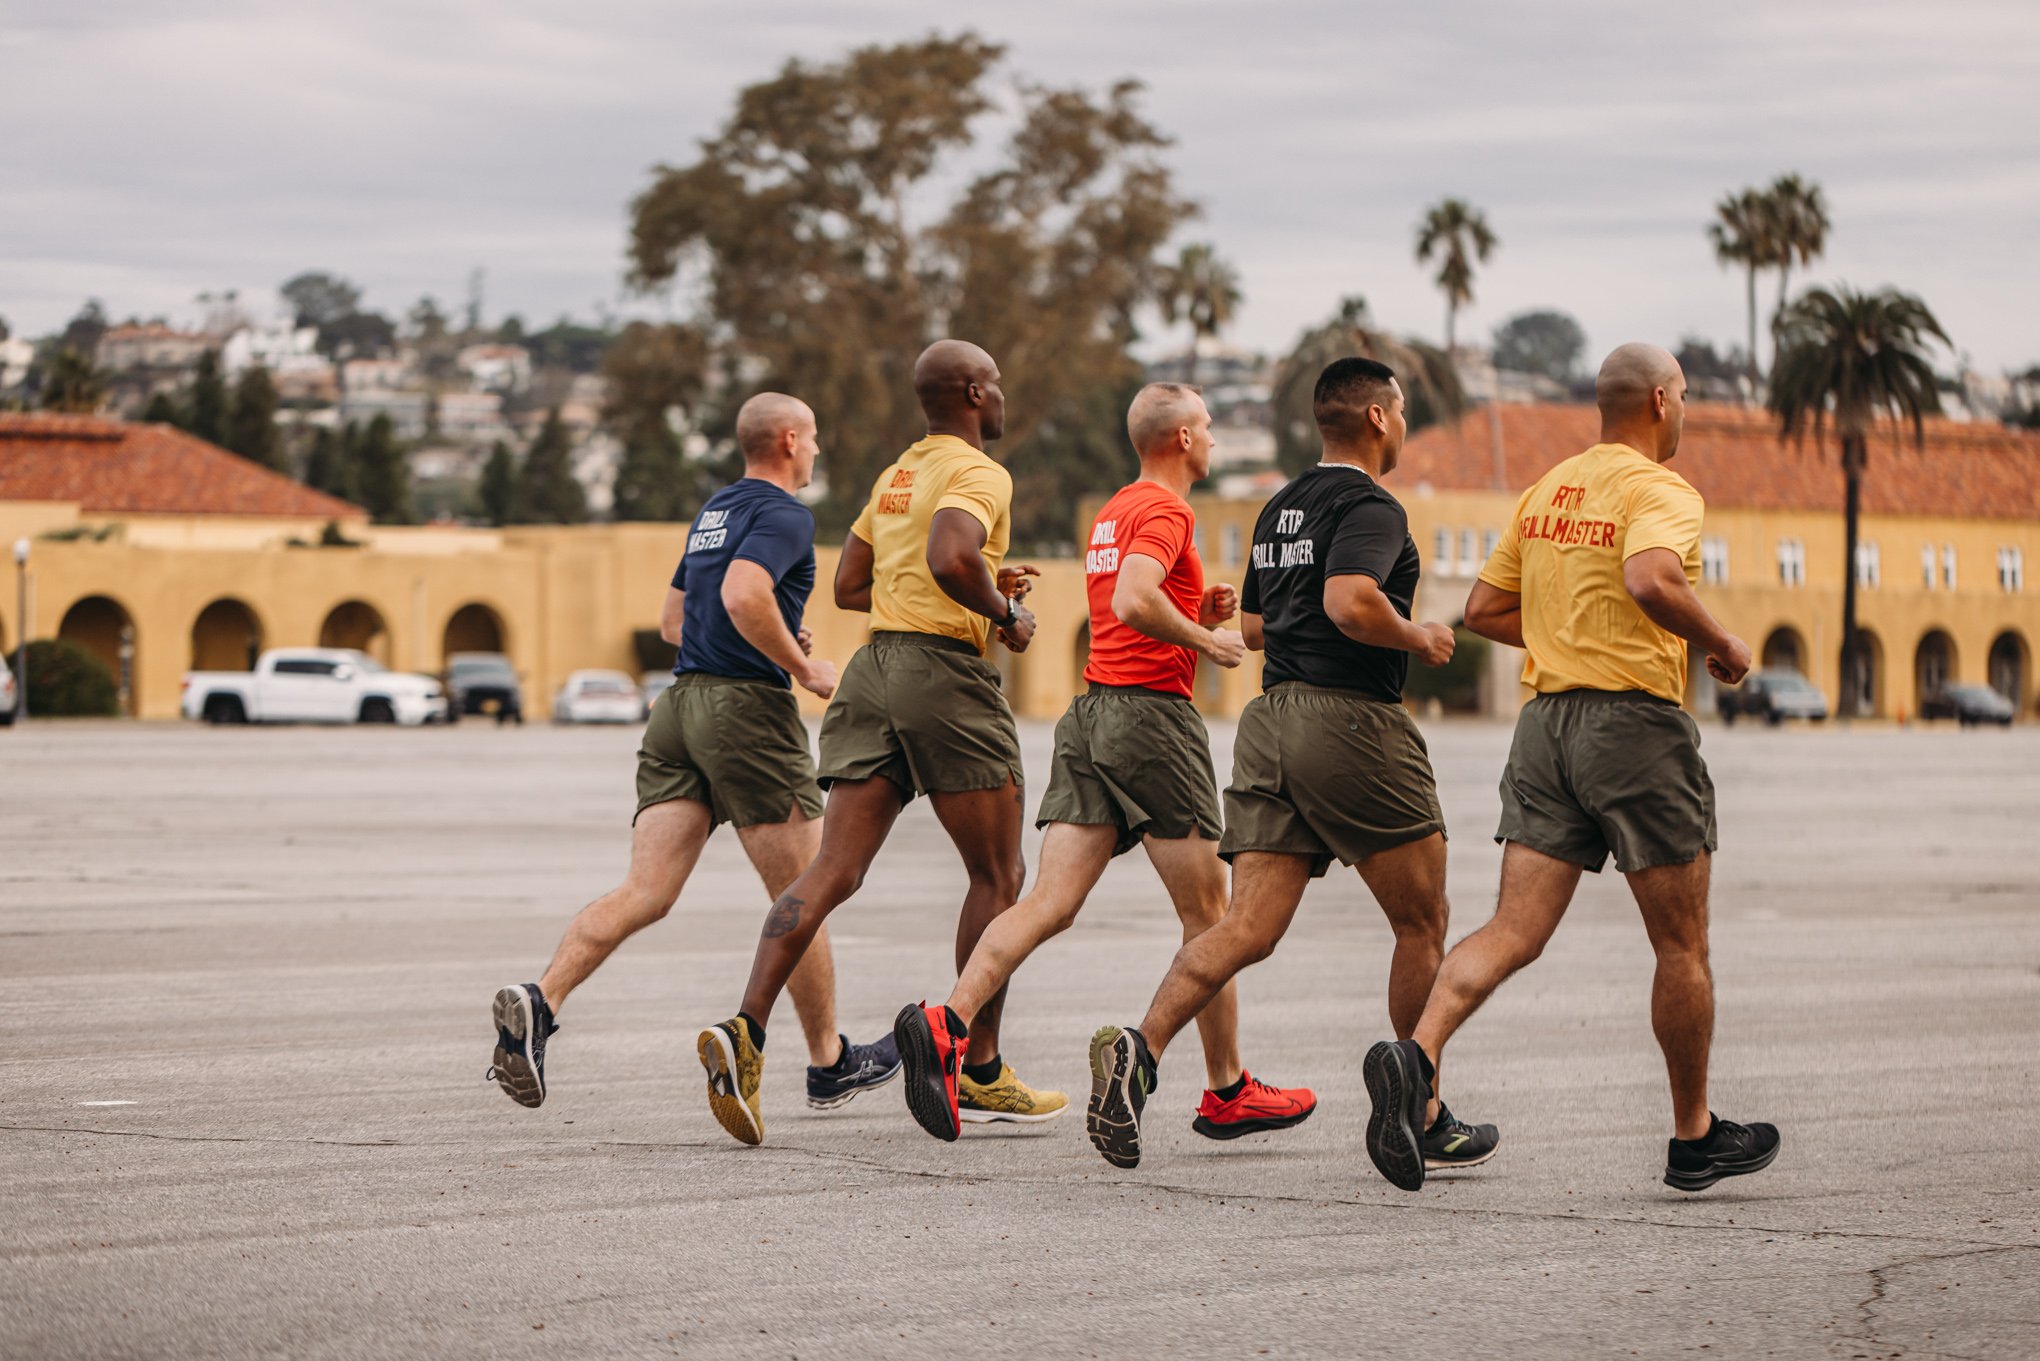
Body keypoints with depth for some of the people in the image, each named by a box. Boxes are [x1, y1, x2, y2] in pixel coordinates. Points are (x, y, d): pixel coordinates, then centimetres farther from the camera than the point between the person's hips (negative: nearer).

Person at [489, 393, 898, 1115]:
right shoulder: (783, 515, -7)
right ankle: (829, 1064, 17)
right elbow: (743, 596, -25)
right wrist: (803, 668, -13)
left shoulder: (715, 511, 21)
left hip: (680, 703, 8)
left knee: (644, 894, -4)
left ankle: (539, 1003, -26)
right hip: (747, 709, -8)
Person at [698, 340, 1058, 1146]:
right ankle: (980, 1073, 10)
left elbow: (849, 587, 24)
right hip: (944, 671, -7)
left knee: (832, 874, -2)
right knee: (997, 876, 7)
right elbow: (950, 559, -26)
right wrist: (1003, 611, -7)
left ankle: (746, 1030, -20)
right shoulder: (978, 474, -6)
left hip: (875, 664, 7)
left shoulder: (894, 476, 20)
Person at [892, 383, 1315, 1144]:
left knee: (1051, 903, -4)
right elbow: (1133, 601, -25)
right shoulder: (1166, 510, -9)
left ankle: (946, 1024, -25)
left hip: (1091, 711, 8)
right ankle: (1227, 1094, 10)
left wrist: (1199, 611, 17)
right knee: (1206, 912, 3)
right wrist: (1208, 640, -12)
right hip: (1152, 712, -8)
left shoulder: (1113, 512, 21)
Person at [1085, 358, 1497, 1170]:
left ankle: (1141, 1048, -26)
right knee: (1421, 923, 8)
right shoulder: (1371, 508, -9)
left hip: (1272, 720, 7)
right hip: (1352, 721, -7)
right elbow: (1350, 601, -26)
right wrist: (1417, 640, -10)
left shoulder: (1281, 509, 19)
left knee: (1249, 927, -3)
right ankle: (1423, 1119, 14)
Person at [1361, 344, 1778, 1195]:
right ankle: (1694, 1140, 17)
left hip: (1546, 723, 7)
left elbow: (1485, 610, 18)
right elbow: (1650, 579, -29)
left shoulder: (1546, 491, 15)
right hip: (1634, 721, -6)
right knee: (1682, 947, 8)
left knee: (1514, 933, -2)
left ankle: (1415, 1057, -26)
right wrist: (1720, 643, -13)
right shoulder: (1660, 490, -9)